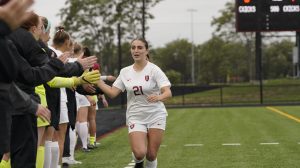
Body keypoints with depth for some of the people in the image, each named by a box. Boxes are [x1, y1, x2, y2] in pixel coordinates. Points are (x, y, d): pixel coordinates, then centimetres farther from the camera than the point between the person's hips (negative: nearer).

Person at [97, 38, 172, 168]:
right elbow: (112, 93, 2)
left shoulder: (154, 70, -9)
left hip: (156, 116, -1)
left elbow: (168, 93, -19)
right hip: (135, 117, 1)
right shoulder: (125, 72, 3)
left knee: (151, 155, -3)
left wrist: (158, 97, -41)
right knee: (139, 153, -18)